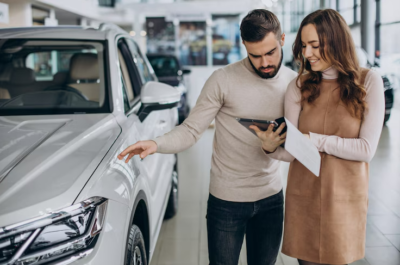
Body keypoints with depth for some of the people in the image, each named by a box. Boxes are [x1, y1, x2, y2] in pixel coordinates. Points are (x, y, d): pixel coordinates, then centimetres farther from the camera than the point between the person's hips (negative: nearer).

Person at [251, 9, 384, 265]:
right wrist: (272, 147, -26)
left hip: (345, 197, -1)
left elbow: (366, 149, -13)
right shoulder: (299, 86, 0)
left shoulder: (368, 81, -6)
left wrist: (313, 140, -18)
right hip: (304, 196, 2)